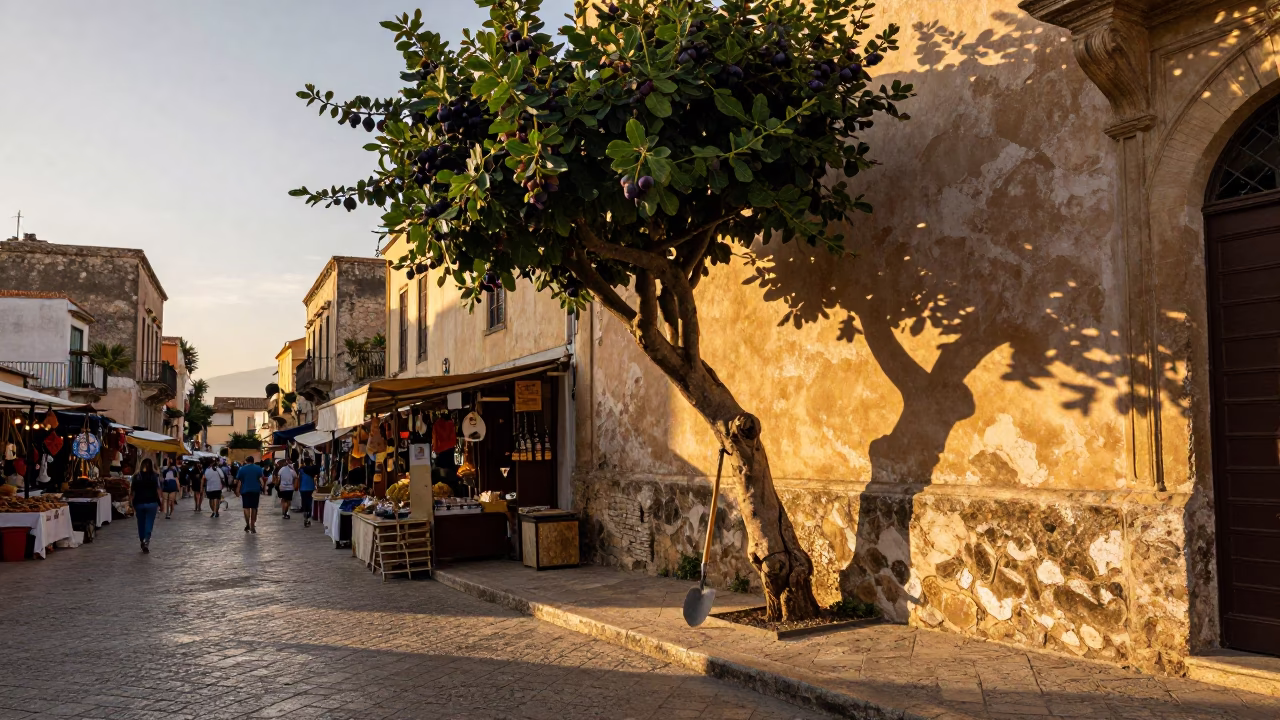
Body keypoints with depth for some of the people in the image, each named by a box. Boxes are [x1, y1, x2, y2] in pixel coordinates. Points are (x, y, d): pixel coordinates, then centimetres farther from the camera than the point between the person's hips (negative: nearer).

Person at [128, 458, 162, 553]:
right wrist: (160, 503, -2)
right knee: (149, 523, 2)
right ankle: (146, 542, -14)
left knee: (141, 524, 15)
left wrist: (130, 503, 4)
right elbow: (158, 491, -7)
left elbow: (131, 492, -2)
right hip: (151, 503, -2)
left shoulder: (135, 477, 1)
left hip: (139, 503, 2)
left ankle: (142, 542, 25)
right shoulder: (155, 476, -4)